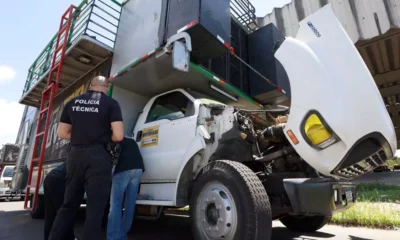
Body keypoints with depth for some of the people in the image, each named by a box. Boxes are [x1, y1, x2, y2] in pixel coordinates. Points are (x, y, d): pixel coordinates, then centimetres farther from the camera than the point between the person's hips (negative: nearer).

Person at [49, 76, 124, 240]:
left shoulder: (73, 102, 12)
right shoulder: (111, 103, -2)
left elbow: (62, 133, 14)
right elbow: (118, 136, -11)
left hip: (75, 155, 5)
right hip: (98, 157, -5)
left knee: (69, 204, 19)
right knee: (95, 207, 1)